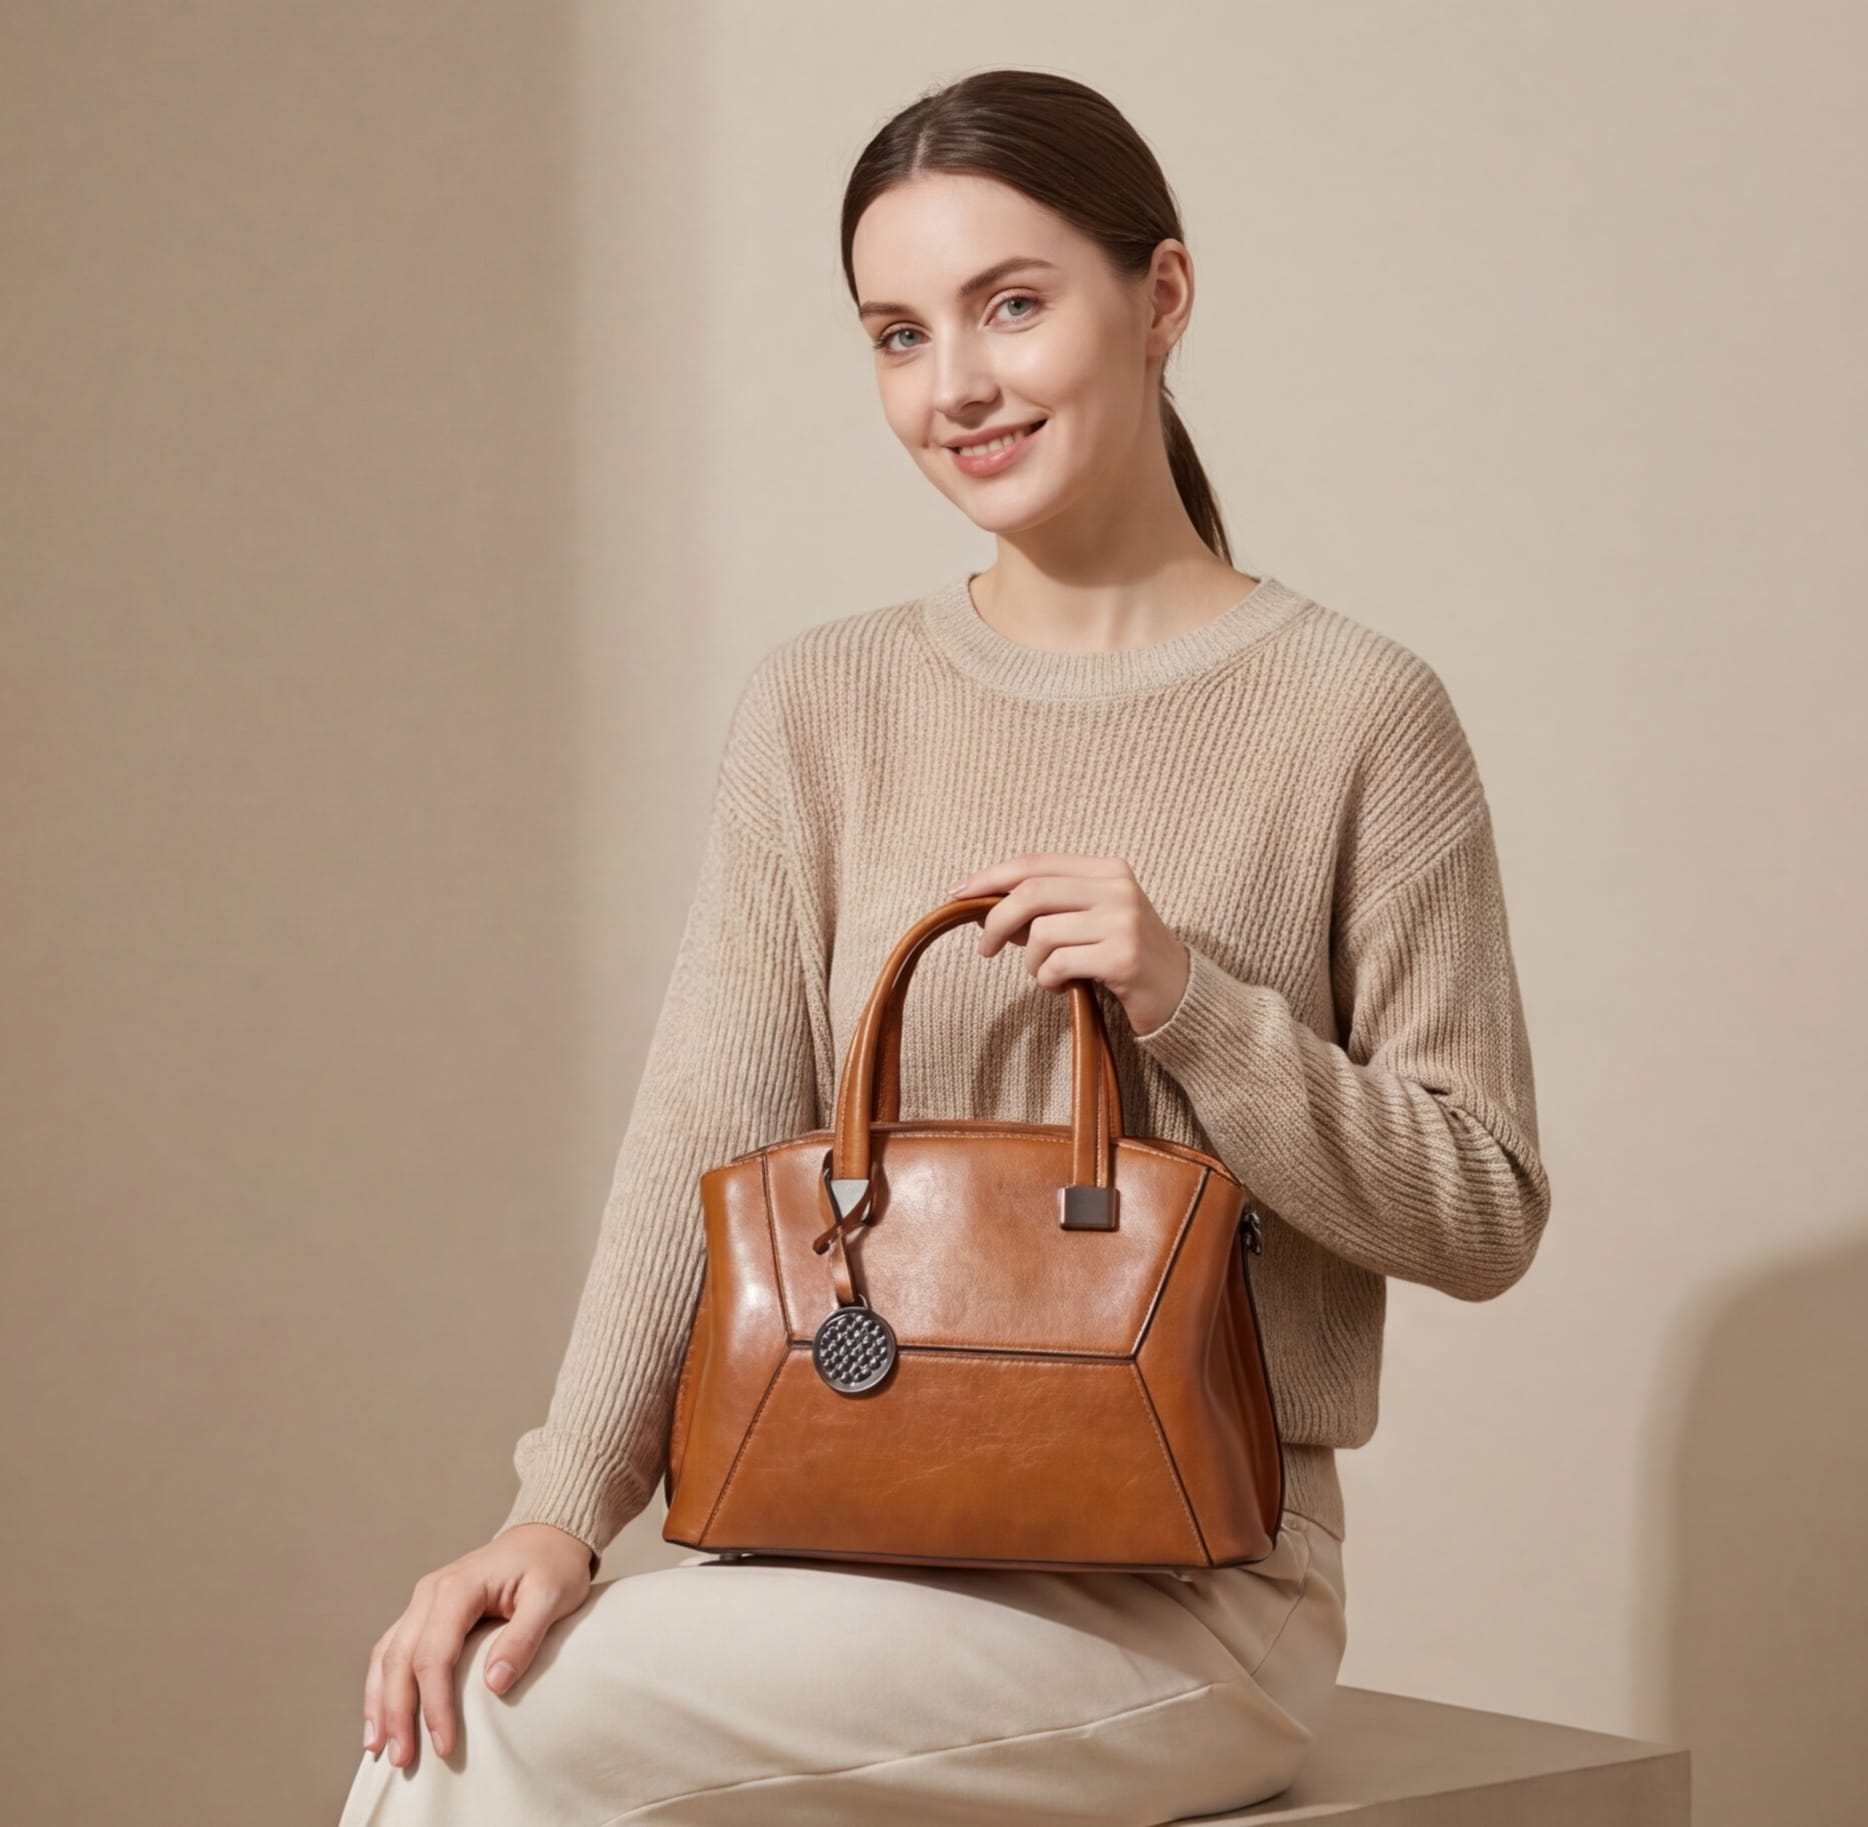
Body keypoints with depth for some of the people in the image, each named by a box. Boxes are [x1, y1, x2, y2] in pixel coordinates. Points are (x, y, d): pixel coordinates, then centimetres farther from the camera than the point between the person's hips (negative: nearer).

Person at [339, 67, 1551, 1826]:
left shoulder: (1351, 717, -3)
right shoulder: (819, 708, 8)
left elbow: (1485, 1215, -2)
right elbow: (707, 1145, -1)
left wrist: (1195, 1002, -16)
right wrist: (562, 1504, -14)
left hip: (1183, 1591, -4)